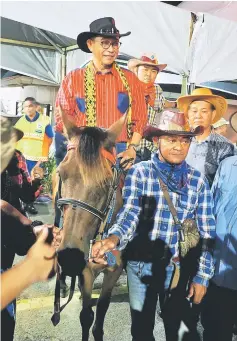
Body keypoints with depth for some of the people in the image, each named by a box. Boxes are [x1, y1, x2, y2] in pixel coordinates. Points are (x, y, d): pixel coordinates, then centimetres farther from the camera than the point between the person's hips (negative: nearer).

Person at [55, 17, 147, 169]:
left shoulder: (131, 80, 10)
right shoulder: (73, 79, 7)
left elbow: (140, 118, 7)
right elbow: (63, 118, 4)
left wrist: (132, 148, -6)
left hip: (121, 155, 1)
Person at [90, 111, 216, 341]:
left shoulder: (198, 181, -2)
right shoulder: (139, 172, -7)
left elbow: (206, 232, 0)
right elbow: (129, 214, -19)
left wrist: (202, 276, -3)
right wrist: (114, 238, -40)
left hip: (179, 268, 1)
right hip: (141, 264, -1)